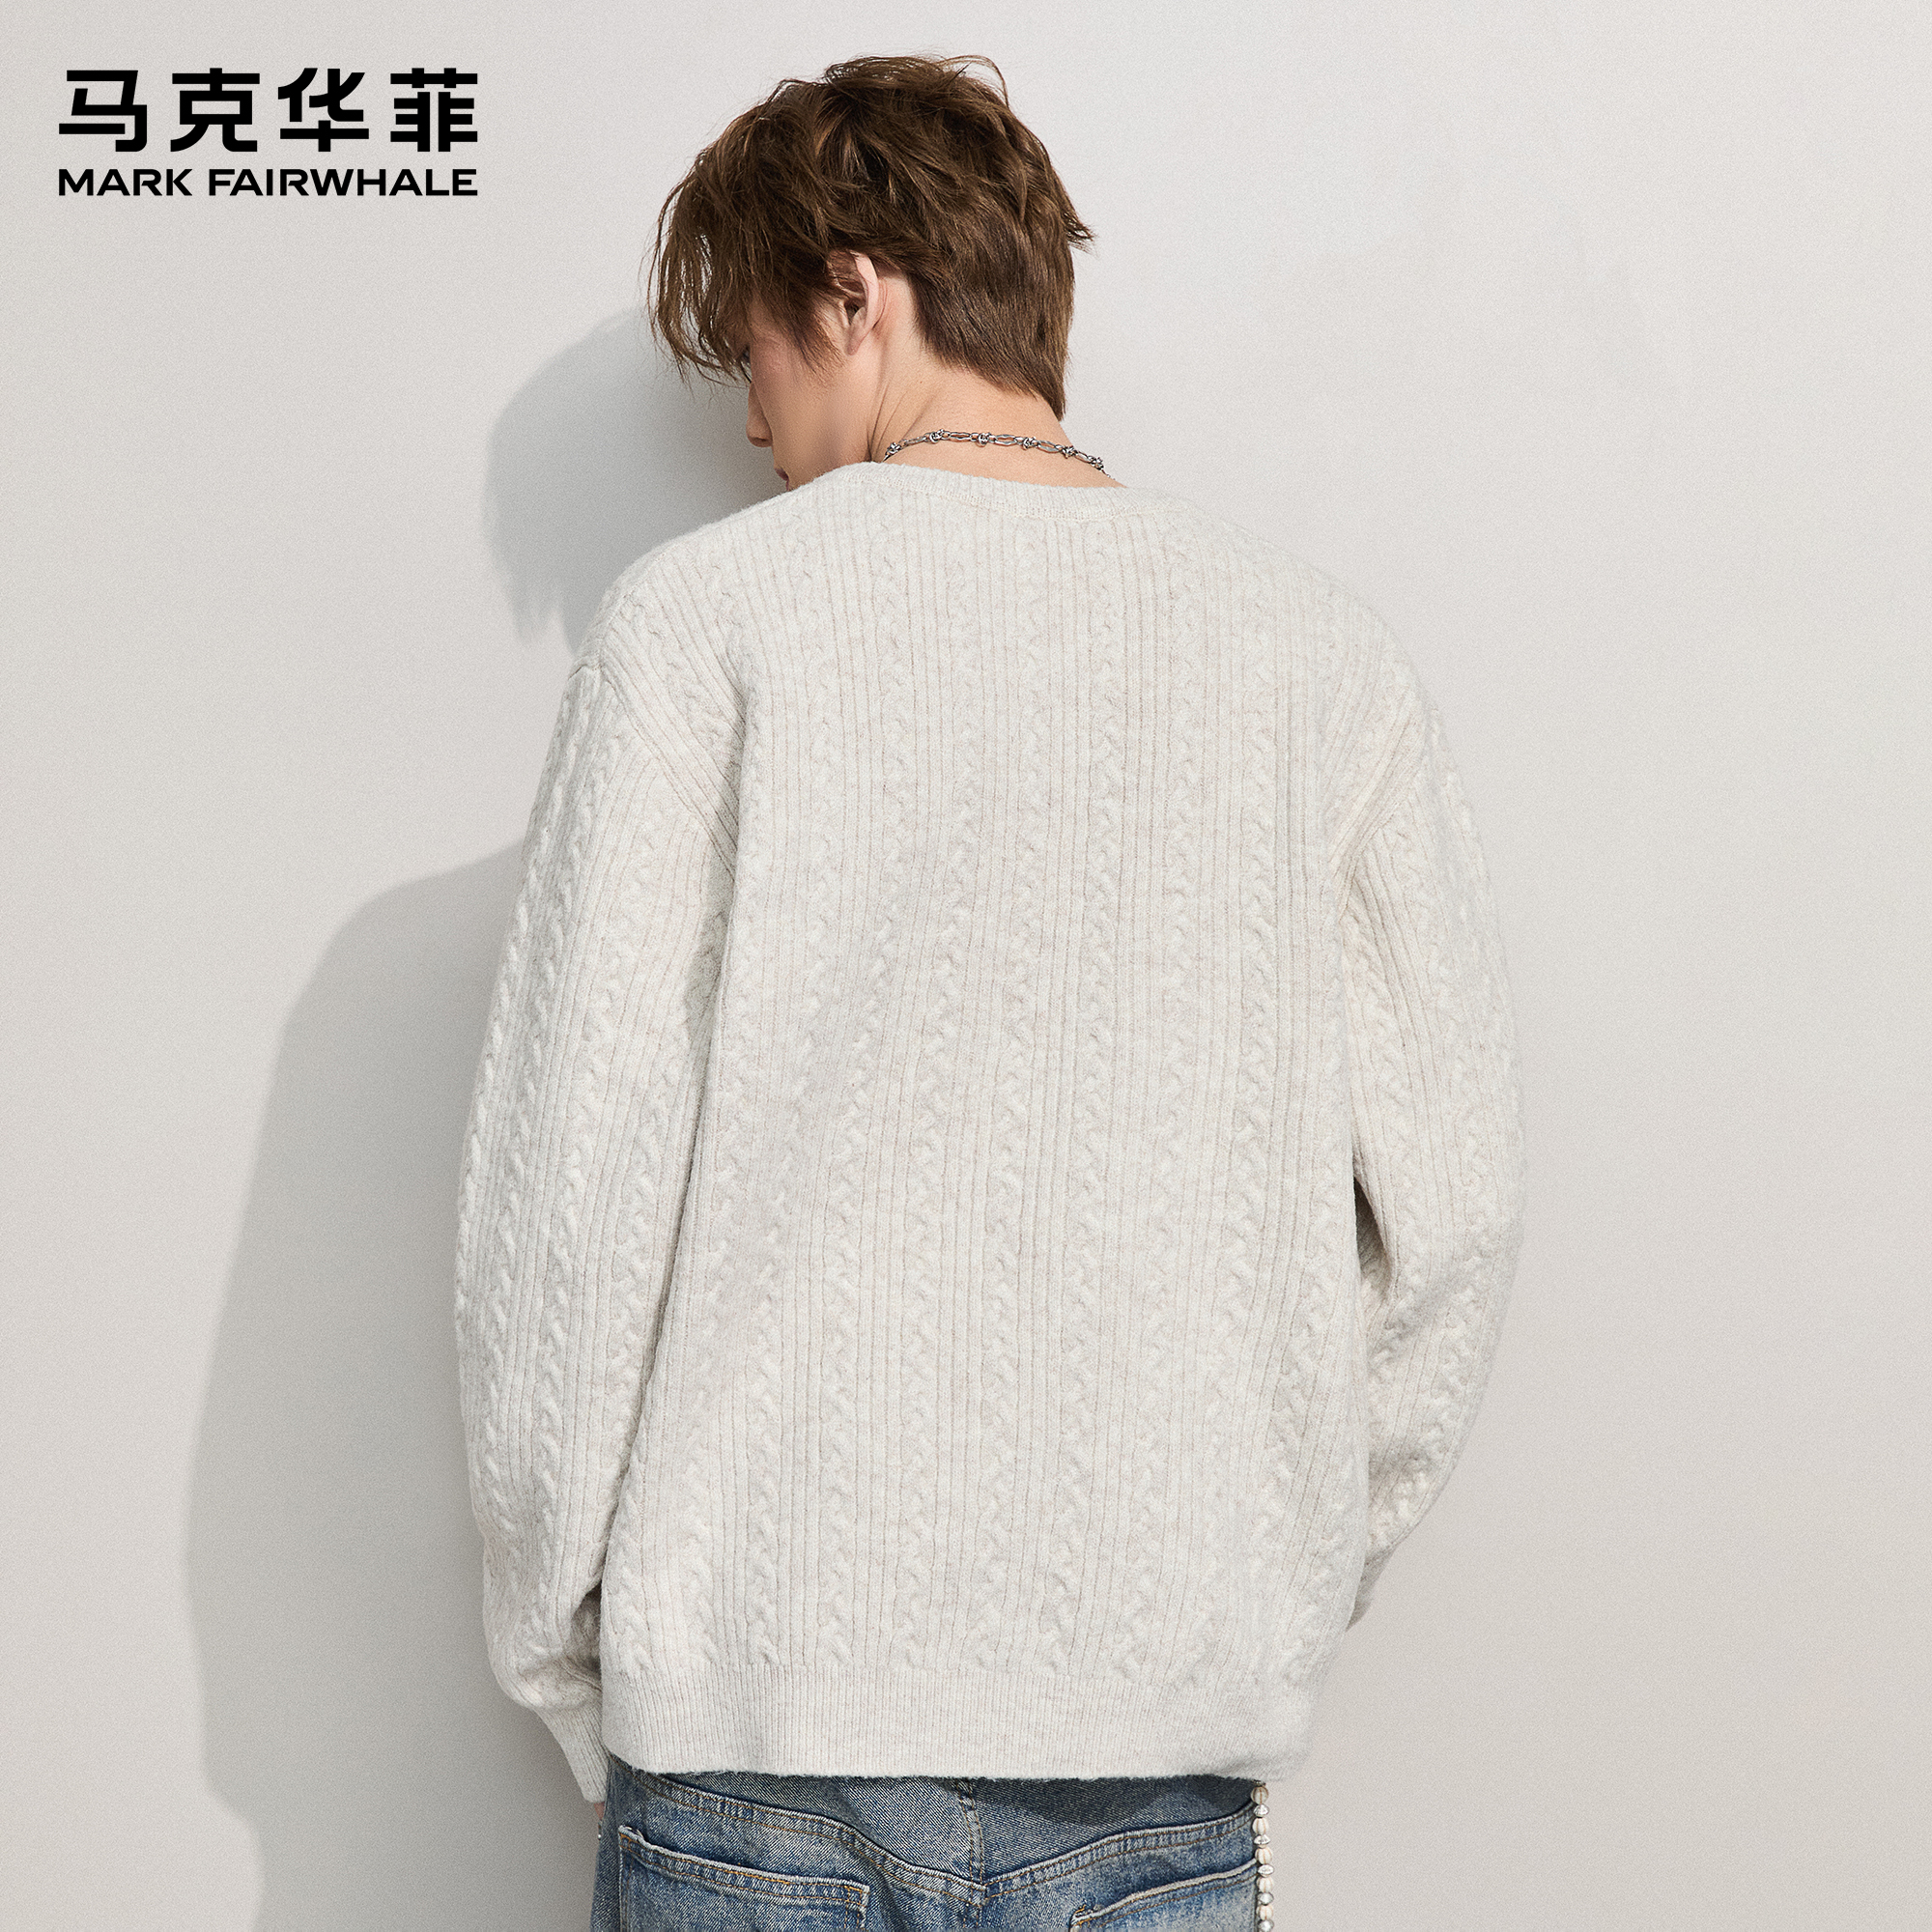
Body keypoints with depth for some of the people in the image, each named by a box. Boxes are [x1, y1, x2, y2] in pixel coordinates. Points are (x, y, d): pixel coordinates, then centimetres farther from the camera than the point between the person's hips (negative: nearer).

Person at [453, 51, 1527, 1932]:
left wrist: (559, 1657, 4)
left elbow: (567, 1188, -8)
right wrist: (1290, 1576, 13)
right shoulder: (1313, 645, 2)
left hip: (753, 1727, -2)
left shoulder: (702, 614, -5)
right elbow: (1452, 1201, 1)